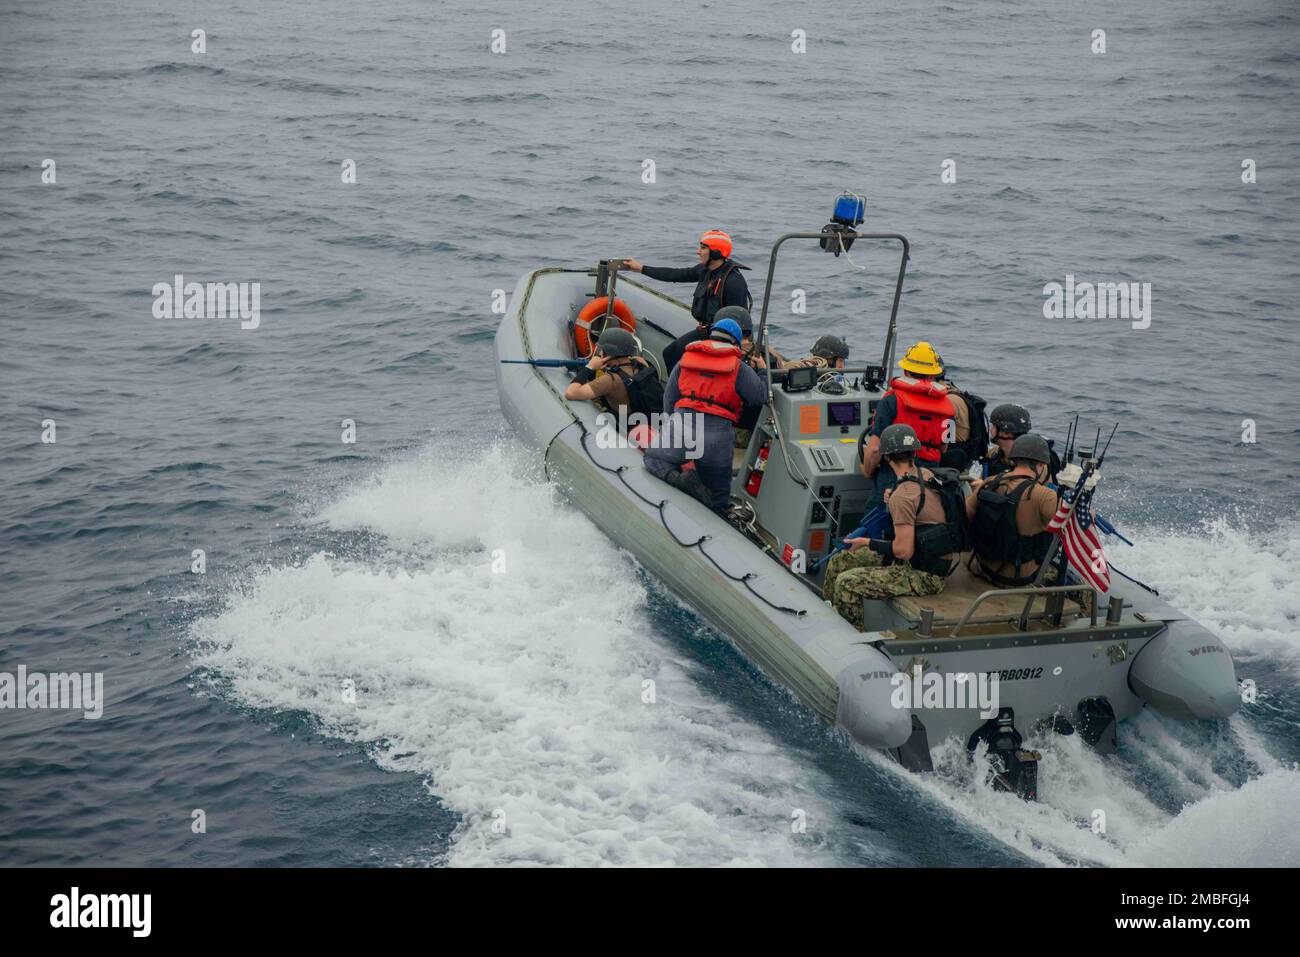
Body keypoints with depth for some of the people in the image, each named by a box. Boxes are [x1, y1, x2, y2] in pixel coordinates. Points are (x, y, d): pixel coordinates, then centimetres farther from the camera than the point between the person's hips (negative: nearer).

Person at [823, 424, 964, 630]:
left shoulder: (903, 496, -25)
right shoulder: (927, 475, 3)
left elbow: (904, 550, -25)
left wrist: (867, 542, -12)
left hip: (925, 575, -10)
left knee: (846, 584, -21)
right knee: (839, 561, 12)